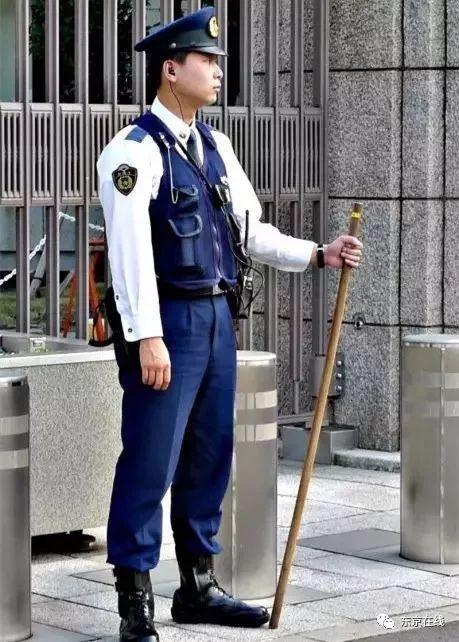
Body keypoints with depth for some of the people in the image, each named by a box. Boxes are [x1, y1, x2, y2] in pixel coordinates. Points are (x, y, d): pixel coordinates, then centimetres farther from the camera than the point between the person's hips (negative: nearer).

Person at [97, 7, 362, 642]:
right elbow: (132, 249, -17)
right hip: (167, 321, -8)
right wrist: (147, 337, -23)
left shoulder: (214, 146, 14)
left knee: (209, 458, 15)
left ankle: (198, 587, 27)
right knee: (150, 463, -5)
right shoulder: (135, 150, -11)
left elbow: (251, 231, 18)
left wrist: (319, 254, 6)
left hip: (216, 316, 8)